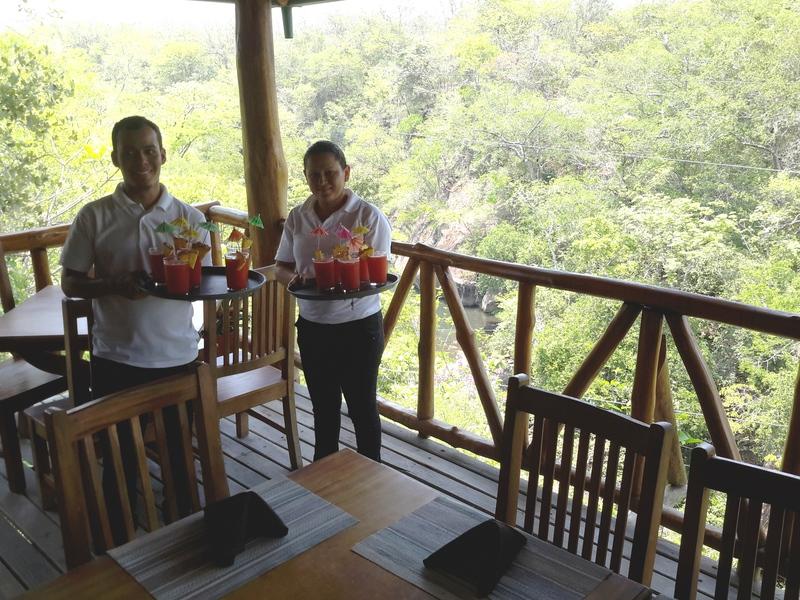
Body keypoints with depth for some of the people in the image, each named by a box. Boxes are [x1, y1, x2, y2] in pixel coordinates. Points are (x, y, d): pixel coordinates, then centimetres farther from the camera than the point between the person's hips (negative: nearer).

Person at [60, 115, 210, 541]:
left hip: (177, 355, 1)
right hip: (115, 358, -1)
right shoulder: (94, 216, -2)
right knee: (119, 459, 12)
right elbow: (70, 283, 0)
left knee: (178, 453, 15)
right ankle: (119, 539, 32)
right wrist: (114, 285, -19)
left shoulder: (189, 217, 1)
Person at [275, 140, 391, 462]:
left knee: (362, 407, 10)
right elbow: (282, 266, 8)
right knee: (323, 406, 21)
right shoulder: (297, 217, 2)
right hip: (312, 325, 5)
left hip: (358, 326, -4)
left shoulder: (368, 216, -13)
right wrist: (293, 278, -16)